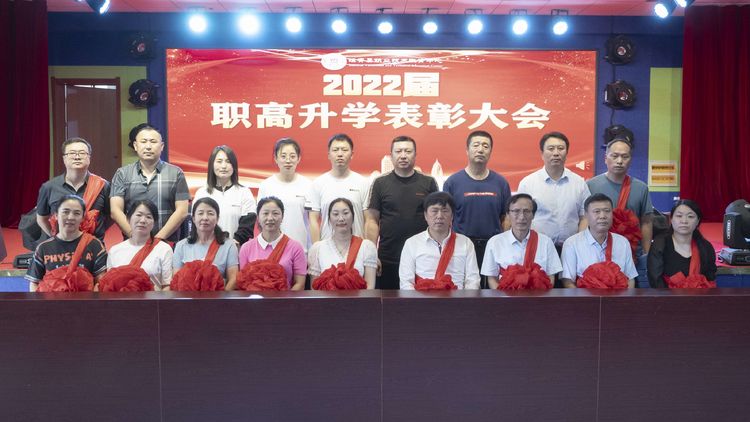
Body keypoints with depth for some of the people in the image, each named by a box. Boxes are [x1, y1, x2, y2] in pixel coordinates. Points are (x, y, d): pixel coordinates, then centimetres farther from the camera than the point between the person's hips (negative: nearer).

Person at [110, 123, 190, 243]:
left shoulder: (175, 173, 6)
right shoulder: (122, 174, 9)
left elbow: (182, 211, 0)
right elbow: (116, 211, 2)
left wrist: (159, 238, -9)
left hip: (167, 244, -1)